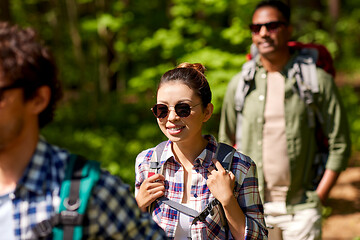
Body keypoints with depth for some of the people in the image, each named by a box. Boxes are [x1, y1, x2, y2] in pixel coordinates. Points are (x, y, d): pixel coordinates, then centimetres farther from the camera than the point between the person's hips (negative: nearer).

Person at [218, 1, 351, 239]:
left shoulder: (318, 80, -2)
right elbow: (225, 145, 13)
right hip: (253, 209, 2)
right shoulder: (240, 84, 4)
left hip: (301, 208, -2)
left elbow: (340, 144, 0)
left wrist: (319, 196, -6)